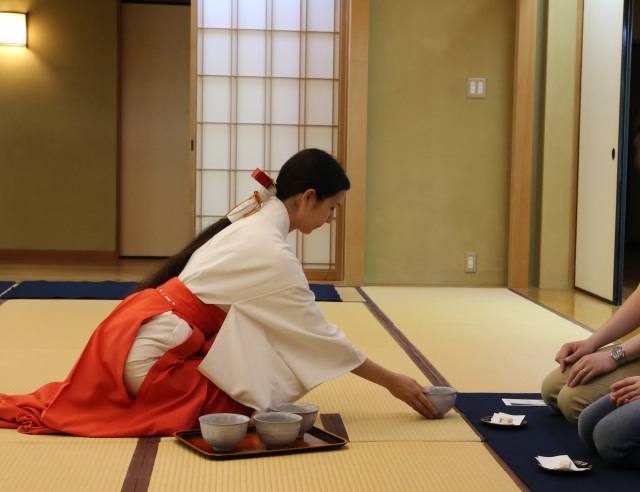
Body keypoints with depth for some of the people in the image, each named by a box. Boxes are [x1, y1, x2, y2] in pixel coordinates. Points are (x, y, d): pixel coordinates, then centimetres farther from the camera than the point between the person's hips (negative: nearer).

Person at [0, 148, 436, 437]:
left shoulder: (250, 223, 10)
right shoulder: (270, 255, -17)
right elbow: (321, 335, -11)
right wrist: (393, 382, -3)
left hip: (134, 333, 9)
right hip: (151, 358, -9)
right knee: (245, 405, -4)